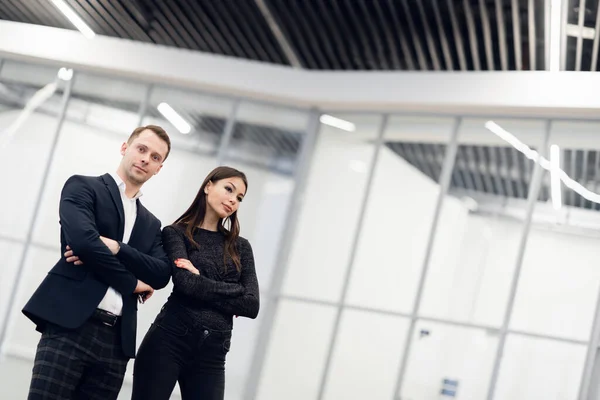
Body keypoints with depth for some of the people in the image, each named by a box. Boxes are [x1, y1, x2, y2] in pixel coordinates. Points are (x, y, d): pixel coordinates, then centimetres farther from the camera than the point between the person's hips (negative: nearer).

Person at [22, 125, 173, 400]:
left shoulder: (151, 224, 22)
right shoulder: (83, 187, 7)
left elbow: (162, 275, 5)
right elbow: (83, 240, -12)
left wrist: (114, 247, -10)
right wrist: (132, 283, -2)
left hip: (117, 339, 5)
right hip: (70, 326, -5)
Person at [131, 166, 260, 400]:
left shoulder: (240, 247, 15)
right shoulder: (176, 233, 4)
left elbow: (252, 306, 2)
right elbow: (185, 282, -15)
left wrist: (200, 282, -4)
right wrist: (233, 293, -6)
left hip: (212, 353, 4)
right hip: (168, 341, -4)